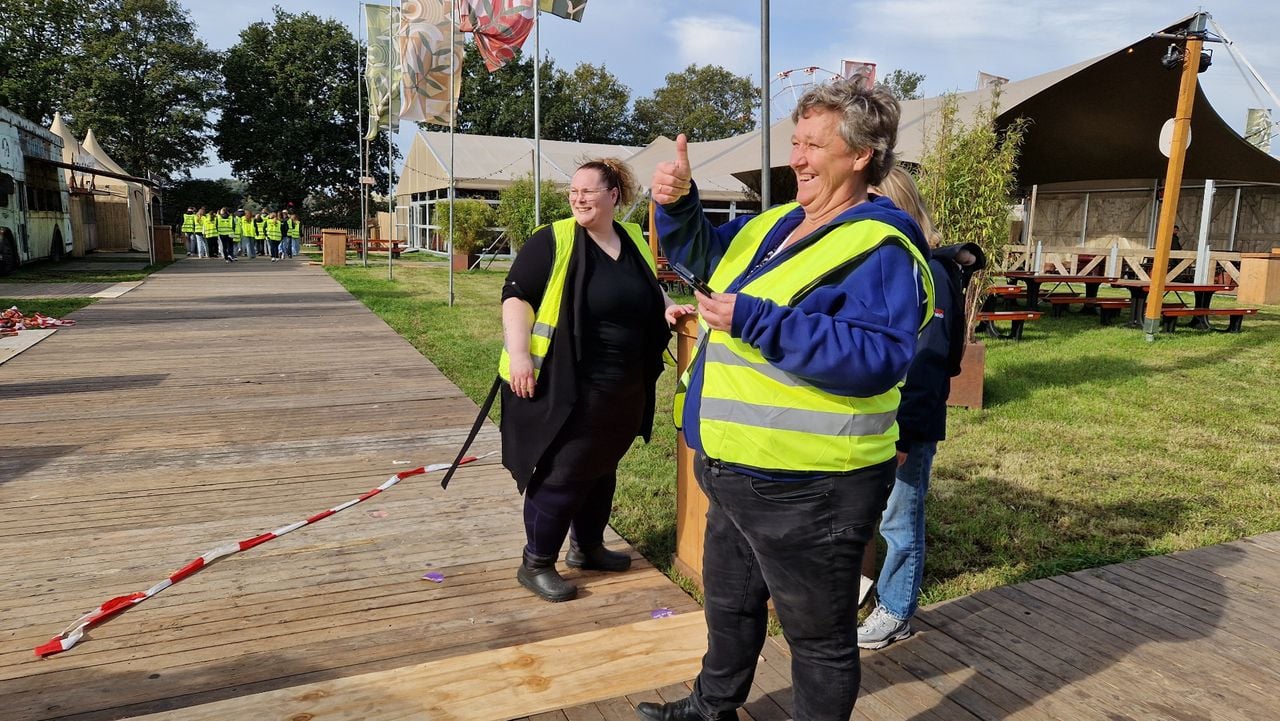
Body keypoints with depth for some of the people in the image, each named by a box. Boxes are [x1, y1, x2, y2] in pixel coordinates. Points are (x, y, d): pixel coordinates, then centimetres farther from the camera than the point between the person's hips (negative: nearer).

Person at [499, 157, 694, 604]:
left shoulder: (635, 242, 10)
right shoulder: (552, 240, -9)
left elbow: (645, 300, 22)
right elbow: (516, 296, -12)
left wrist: (666, 310, 1)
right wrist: (519, 354, -22)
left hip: (623, 390, 7)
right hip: (564, 387, -6)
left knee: (601, 468, 18)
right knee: (561, 474, -1)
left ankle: (587, 547, 37)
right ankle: (536, 564, 15)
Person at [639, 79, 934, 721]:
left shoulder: (879, 249, -19)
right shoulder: (776, 224, 10)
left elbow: (879, 357, -31)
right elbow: (700, 254, 20)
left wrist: (755, 322, -31)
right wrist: (677, 203, -2)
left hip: (806, 487, -10)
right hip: (736, 473, 10)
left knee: (818, 633, 11)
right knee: (730, 602, 28)